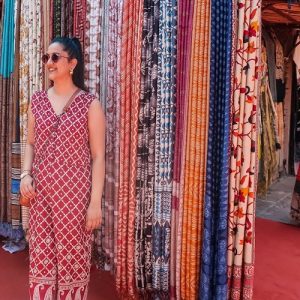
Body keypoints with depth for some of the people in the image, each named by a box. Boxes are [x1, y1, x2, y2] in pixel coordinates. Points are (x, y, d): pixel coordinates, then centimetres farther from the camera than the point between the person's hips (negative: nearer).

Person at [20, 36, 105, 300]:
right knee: (41, 255, 13)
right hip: (41, 192, 4)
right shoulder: (37, 100, 6)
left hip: (75, 193, -4)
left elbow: (98, 156, -9)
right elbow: (31, 143, 14)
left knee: (73, 258, 8)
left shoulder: (90, 104, -8)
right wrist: (25, 174, -3)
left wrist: (96, 202, -11)